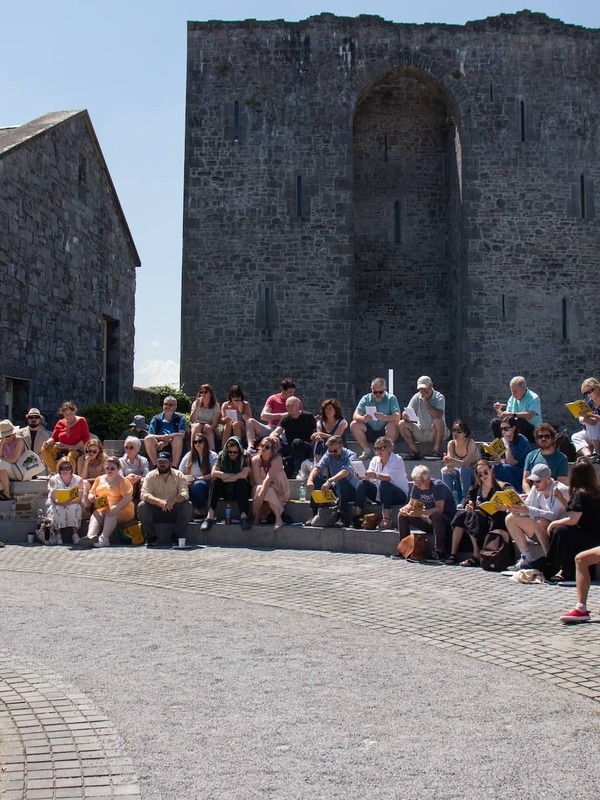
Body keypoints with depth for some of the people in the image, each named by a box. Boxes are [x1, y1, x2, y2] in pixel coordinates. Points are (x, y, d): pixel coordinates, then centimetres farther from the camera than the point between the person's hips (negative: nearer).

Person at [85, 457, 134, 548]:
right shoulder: (100, 479, 18)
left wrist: (116, 507, -29)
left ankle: (104, 538, -50)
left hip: (122, 510, -4)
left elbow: (128, 498, -12)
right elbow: (91, 493, 20)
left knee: (111, 514, -36)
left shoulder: (122, 481, 0)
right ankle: (91, 537, -53)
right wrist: (91, 497, -7)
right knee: (95, 515, -28)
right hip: (102, 509, 4)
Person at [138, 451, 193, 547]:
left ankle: (176, 536, -12)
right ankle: (151, 536, -12)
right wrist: (160, 502, -36)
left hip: (174, 511, 0)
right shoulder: (150, 476, -2)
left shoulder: (179, 475, 0)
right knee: (142, 506, -27)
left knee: (188, 505, -26)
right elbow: (144, 494, -17)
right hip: (155, 512, 0)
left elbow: (185, 494, -14)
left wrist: (174, 499, -38)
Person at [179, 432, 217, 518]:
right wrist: (185, 479, -9)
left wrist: (198, 478, -19)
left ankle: (202, 509, -17)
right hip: (191, 484, 2)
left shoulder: (212, 456, 5)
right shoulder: (188, 456, 17)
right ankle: (195, 509, -27)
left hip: (206, 485, -2)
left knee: (198, 484, -39)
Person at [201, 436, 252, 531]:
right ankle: (210, 515, -36)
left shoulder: (244, 457, -8)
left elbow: (244, 475, -23)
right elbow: (213, 473, -14)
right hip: (225, 490, 2)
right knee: (215, 480, -25)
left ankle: (244, 515, -39)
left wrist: (225, 478, -16)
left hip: (240, 490, -2)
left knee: (242, 481, -32)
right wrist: (234, 475, -18)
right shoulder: (222, 456, -2)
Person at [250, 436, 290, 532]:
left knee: (268, 491, -33)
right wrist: (274, 486, -23)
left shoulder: (277, 460, -18)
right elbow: (257, 481, -14)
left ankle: (278, 519, -29)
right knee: (258, 488, -30)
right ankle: (256, 518, -20)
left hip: (279, 494, -2)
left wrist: (260, 497, -39)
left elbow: (268, 478, -30)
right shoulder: (255, 459, -11)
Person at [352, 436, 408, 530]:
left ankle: (387, 519, -41)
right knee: (362, 484, -17)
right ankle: (356, 516, -22)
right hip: (380, 494, 5)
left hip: (399, 495, -5)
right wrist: (363, 476, -28)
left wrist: (376, 476, -47)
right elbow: (369, 478, -5)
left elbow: (389, 477, -28)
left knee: (384, 484, -35)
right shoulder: (375, 460, 6)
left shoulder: (397, 460, -10)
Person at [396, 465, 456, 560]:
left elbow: (439, 509, -30)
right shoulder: (417, 487, 0)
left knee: (435, 515, -40)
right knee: (402, 515, -4)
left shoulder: (438, 486, -21)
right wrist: (405, 509, -16)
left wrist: (421, 512, -38)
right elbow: (411, 504, 8)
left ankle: (440, 551, -32)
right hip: (430, 520, 7)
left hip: (447, 519, -7)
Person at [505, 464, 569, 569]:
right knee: (510, 519, -4)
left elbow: (554, 516, -30)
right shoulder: (536, 489, 3)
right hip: (540, 531, 8)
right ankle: (527, 558, 0)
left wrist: (529, 510, -36)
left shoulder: (561, 490, -18)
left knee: (539, 522, -36)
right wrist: (517, 509, -21)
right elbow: (527, 508, 4)